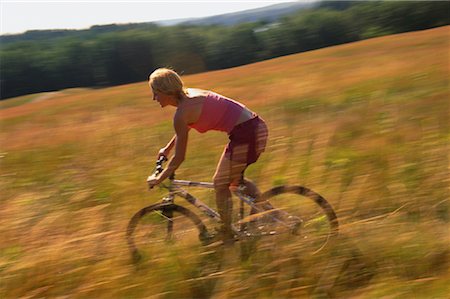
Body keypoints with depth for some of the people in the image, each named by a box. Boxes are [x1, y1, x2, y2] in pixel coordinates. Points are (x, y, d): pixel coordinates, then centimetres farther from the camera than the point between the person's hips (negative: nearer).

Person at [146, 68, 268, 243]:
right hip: (257, 126, 9)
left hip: (245, 134, -9)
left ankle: (227, 238, 12)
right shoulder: (190, 94, 13)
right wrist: (167, 149, 41)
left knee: (220, 185, 5)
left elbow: (180, 157, -7)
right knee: (234, 179, 26)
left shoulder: (182, 113, -13)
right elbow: (183, 130, 33)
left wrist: (159, 179, 5)